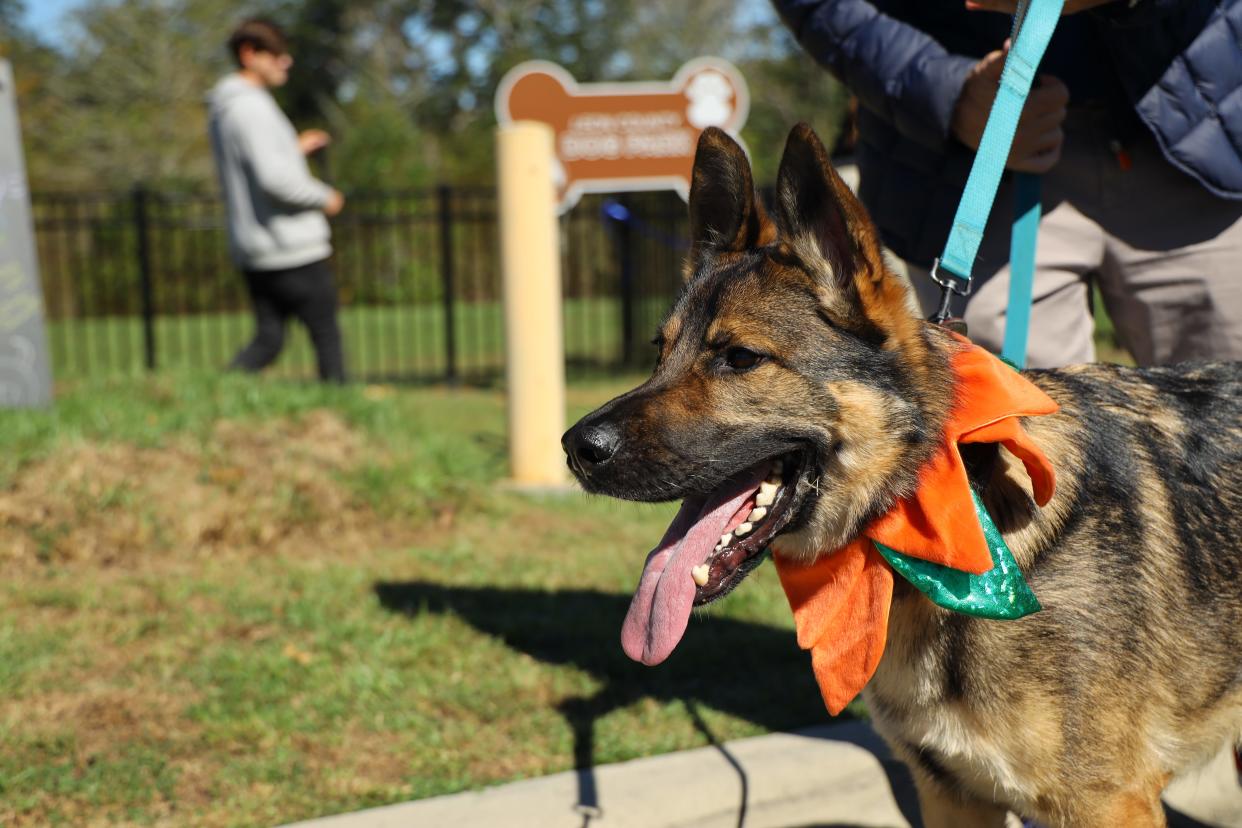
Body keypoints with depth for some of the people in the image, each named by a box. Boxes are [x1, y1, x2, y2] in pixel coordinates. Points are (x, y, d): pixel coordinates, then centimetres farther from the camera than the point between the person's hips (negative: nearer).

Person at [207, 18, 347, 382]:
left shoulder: (221, 110, 15)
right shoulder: (251, 107, -16)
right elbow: (273, 178, -24)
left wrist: (293, 149, 18)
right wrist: (324, 197, -10)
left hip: (252, 250, 9)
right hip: (293, 248, -9)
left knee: (267, 339, 10)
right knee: (327, 335, 2)